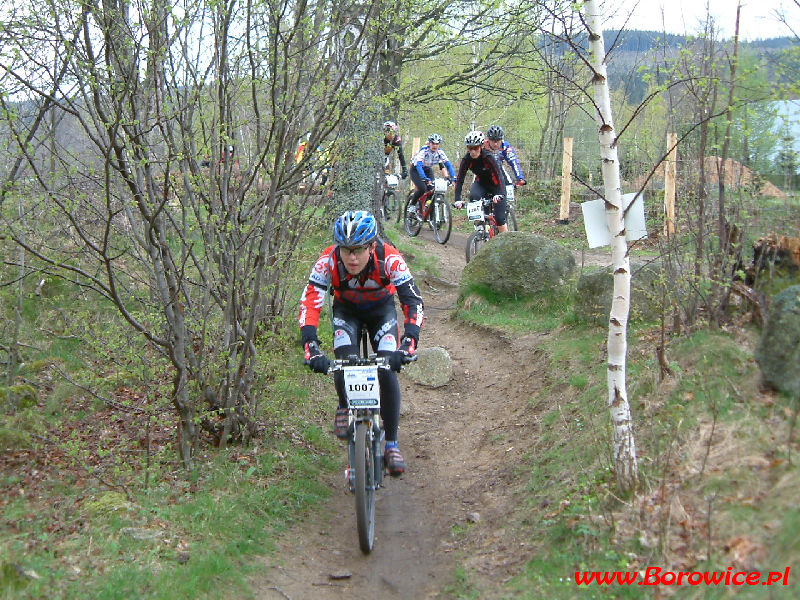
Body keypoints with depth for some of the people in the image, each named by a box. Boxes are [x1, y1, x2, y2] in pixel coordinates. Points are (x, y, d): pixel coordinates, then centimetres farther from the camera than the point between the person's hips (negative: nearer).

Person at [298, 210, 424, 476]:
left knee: (388, 369, -16)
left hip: (381, 309, 0)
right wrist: (311, 347, -49)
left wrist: (407, 344, -52)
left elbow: (413, 303, -38)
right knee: (345, 360, -25)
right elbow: (309, 304, -36)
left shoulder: (390, 259, -36)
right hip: (346, 309, 1)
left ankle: (391, 444, -3)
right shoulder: (328, 261, -33)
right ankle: (344, 407, 8)